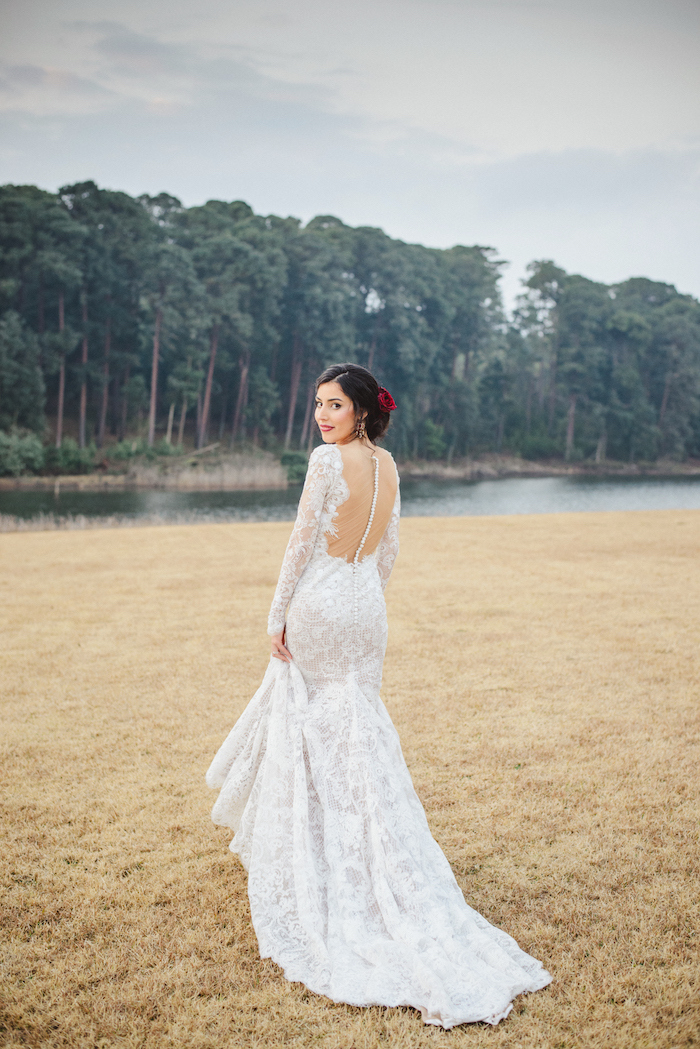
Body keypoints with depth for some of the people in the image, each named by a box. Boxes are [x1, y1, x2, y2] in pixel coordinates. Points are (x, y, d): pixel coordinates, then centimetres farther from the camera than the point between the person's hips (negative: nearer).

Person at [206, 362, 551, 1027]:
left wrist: (277, 616, -8)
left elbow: (303, 541, -15)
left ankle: (304, 859, 20)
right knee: (357, 731, 16)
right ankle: (362, 856, 26)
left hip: (320, 604, -6)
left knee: (306, 726, 8)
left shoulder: (328, 459, -15)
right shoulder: (387, 464, 6)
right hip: (367, 609, 6)